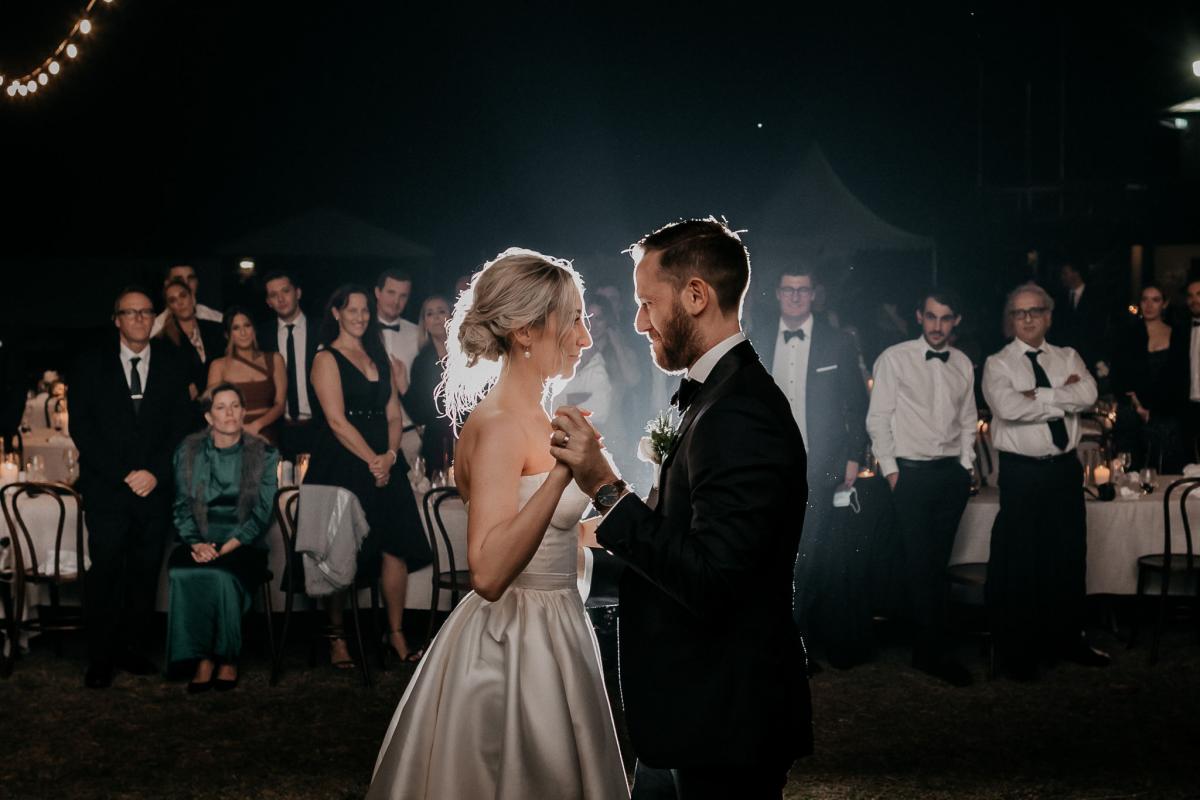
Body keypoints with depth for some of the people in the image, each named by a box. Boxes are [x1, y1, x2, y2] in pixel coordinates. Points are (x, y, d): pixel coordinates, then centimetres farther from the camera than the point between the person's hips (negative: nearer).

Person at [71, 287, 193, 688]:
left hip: (155, 487, 2)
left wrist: (156, 472, -8)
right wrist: (121, 474, -9)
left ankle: (132, 648, 10)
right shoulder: (92, 364, 7)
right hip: (106, 489, -2)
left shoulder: (171, 364, 10)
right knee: (105, 573, -6)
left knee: (146, 574, 1)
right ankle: (100, 658, -1)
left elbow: (182, 425, 5)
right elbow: (81, 427, 1)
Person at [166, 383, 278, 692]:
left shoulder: (263, 454, 5)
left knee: (223, 574, -35)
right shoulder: (189, 452, 10)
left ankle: (228, 660, -18)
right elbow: (182, 506, 7)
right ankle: (203, 659, -24)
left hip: (243, 546, -1)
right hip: (199, 543, 2)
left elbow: (261, 512, -1)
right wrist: (196, 543, -12)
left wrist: (227, 547, -15)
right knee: (183, 573, -33)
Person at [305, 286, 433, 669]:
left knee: (395, 548, -1)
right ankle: (337, 637, 7)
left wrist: (390, 455, -6)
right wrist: (371, 460, -13)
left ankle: (396, 634, 7)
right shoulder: (327, 359, -2)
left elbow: (393, 414, 11)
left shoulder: (378, 358, 17)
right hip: (342, 465, -6)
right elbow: (337, 421, -11)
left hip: (384, 463, 6)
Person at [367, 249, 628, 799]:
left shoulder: (532, 417, 9)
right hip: (513, 646, -10)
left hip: (549, 637, 10)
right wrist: (561, 472, -34)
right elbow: (488, 573, -30)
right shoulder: (498, 426, -19)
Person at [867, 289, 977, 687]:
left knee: (937, 564, 8)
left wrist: (965, 467, 9)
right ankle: (933, 651, 2)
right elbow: (878, 419, -4)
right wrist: (890, 471, -7)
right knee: (920, 565, -5)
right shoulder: (894, 359, -4)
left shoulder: (963, 364, 9)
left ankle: (927, 651, 14)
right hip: (911, 474, -4)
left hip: (953, 474, 4)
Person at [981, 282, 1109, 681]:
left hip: (1065, 468, 4)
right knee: (1018, 563, 1)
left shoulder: (1068, 358, 10)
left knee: (1070, 557, 12)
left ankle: (1067, 638, 27)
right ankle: (1016, 651, 12)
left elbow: (1088, 394, -9)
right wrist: (1062, 398, -11)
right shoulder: (998, 364, -2)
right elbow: (1008, 405, -20)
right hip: (1021, 472, -4)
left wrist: (1038, 395, -16)